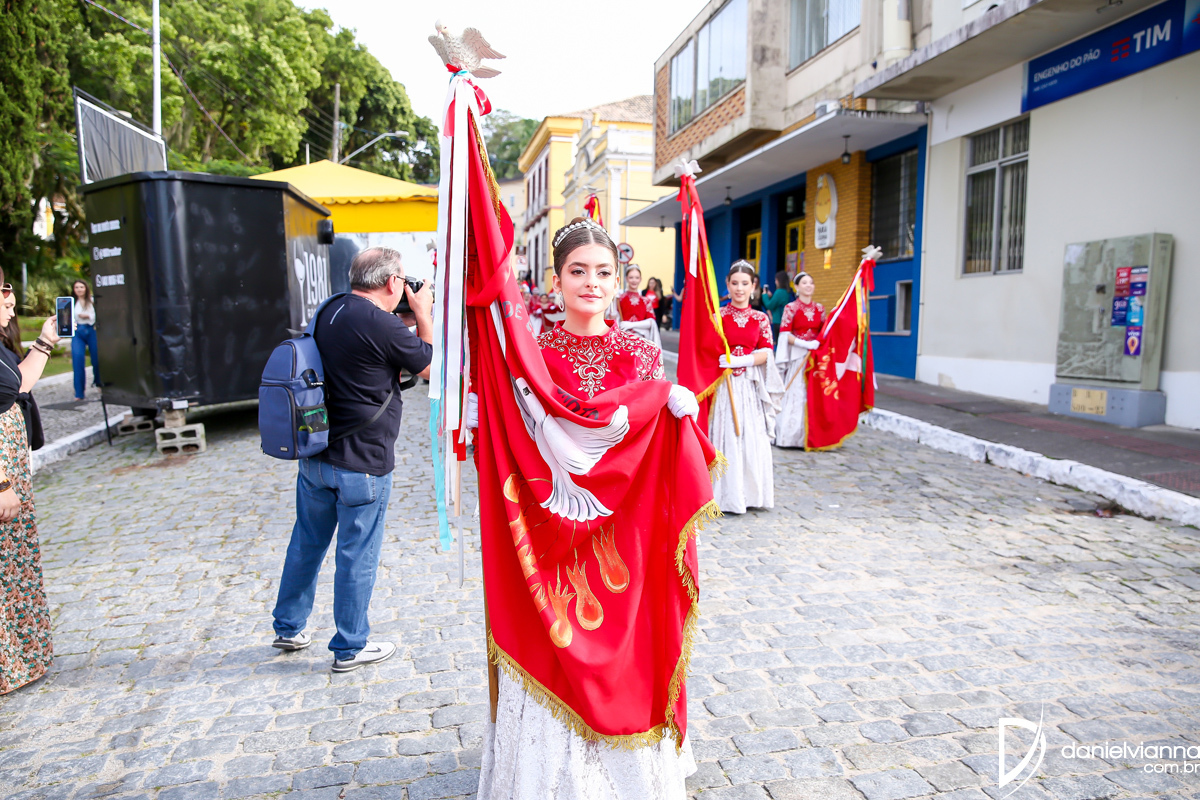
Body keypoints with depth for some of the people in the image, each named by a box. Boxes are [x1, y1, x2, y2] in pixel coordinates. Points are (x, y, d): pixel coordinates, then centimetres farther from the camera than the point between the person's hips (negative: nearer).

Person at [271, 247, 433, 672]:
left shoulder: (328, 312, 5)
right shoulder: (384, 326, -19)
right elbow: (430, 366, -5)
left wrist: (408, 316, 14)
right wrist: (423, 314, 5)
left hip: (314, 454, 8)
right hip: (362, 462, -8)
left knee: (307, 542, 20)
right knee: (357, 554, 6)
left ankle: (288, 628, 36)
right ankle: (350, 648, 20)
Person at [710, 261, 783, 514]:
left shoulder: (761, 319, 7)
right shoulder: (718, 315, 1)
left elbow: (765, 353, -1)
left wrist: (740, 361, -14)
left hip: (752, 386, 2)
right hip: (725, 384, -2)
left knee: (753, 438, 3)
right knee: (726, 436, -2)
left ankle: (751, 493, 16)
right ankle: (728, 495, 7)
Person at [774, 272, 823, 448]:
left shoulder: (819, 308, 11)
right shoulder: (791, 308, -2)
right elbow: (785, 333, -8)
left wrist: (820, 344, -5)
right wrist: (805, 344, -18)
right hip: (797, 356, -4)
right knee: (795, 393, -4)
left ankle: (809, 435, 10)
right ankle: (790, 435, 4)